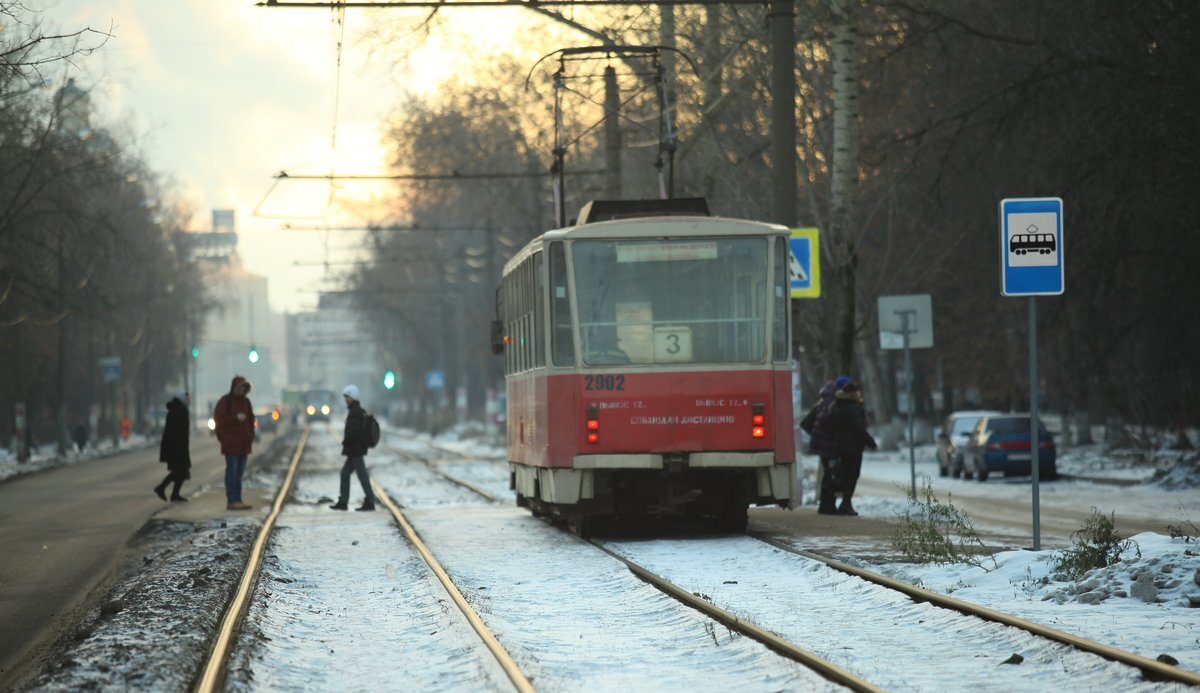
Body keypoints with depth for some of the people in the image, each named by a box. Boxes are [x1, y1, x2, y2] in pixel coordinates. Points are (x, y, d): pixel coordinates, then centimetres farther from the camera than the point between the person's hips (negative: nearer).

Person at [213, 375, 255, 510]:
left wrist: (251, 437, 10)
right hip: (230, 442, -7)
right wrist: (235, 418, -22)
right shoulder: (225, 402, -6)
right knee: (232, 470, -8)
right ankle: (232, 501, -9)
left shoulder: (245, 402, 15)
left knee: (240, 471, 8)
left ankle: (238, 500, 12)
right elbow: (219, 419, -12)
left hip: (244, 443, 7)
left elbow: (250, 420, 19)